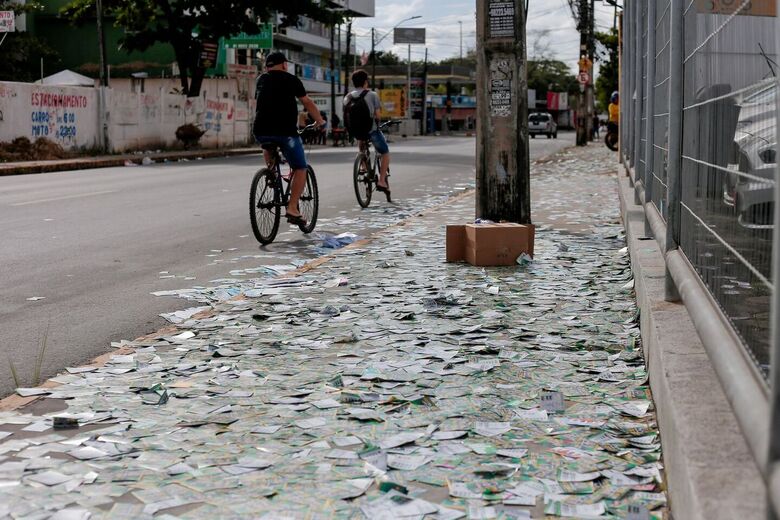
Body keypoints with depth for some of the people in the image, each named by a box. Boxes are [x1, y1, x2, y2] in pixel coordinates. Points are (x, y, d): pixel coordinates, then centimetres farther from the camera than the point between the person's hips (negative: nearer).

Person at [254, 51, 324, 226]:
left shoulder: (261, 80, 19)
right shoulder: (290, 79, 7)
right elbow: (307, 102, 10)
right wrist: (320, 122, 22)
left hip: (260, 132, 4)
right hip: (285, 131, -4)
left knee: (267, 144, 40)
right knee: (300, 169, 6)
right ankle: (292, 209, -5)